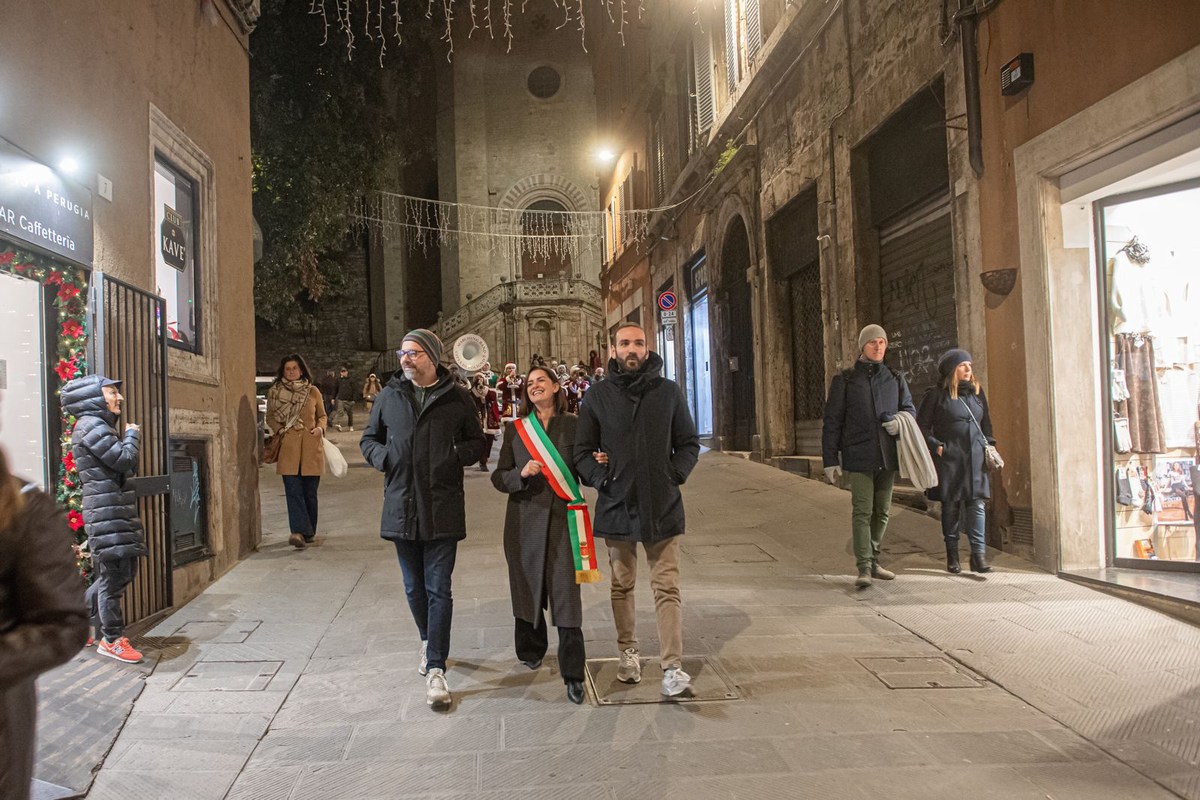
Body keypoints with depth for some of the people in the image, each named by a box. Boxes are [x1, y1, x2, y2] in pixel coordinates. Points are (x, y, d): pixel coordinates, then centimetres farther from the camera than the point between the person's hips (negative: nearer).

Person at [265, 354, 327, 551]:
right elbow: (270, 417, 16)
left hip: (311, 447, 1)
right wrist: (279, 429, -2)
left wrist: (320, 428, -3)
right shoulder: (274, 392, 8)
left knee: (310, 492, 5)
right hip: (288, 446, -1)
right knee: (293, 491, -11)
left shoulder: (313, 391, 8)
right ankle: (299, 532, -17)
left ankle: (309, 532, 18)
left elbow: (322, 416, 17)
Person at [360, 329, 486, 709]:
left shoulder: (457, 398, 0)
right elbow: (368, 439, 17)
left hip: (442, 510, -3)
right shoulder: (389, 395, 7)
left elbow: (477, 443, 8)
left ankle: (435, 670, 1)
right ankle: (429, 641, 40)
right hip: (401, 507, 3)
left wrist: (456, 455, -13)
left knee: (438, 589, -3)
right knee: (415, 587, 16)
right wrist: (382, 457, -5)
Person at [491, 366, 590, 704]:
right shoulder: (515, 429, 7)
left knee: (566, 595, -5)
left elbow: (584, 471, 8)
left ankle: (573, 674, 3)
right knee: (527, 586, 13)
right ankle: (531, 649, 37)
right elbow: (498, 477, 5)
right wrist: (521, 473, -14)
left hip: (562, 518, -2)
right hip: (525, 519, 2)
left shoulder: (573, 425, 3)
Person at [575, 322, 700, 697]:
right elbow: (583, 450, 5)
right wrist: (602, 477, -10)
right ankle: (628, 652, 31)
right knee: (622, 586, 15)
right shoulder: (598, 395, 2)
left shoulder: (668, 391, 2)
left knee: (667, 588, -2)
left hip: (663, 507, -1)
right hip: (617, 506, 1)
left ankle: (672, 667, 1)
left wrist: (675, 475, -6)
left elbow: (689, 443, 8)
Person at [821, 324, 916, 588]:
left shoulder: (895, 379, 12)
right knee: (862, 511, -9)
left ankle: (873, 560, 24)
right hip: (859, 457, -4)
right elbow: (832, 421, 0)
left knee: (882, 511, 11)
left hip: (887, 456, 4)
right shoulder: (845, 380, 1)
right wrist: (830, 459, -5)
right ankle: (864, 568, -9)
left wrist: (900, 420, -5)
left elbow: (910, 408, 21)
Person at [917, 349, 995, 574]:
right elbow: (922, 426, 0)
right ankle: (952, 555, 13)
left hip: (975, 458, 4)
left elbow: (986, 423, 24)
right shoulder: (936, 395, -1)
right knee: (951, 505, 3)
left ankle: (979, 555, -1)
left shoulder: (977, 392, 14)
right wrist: (936, 446, -10)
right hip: (949, 459, -4)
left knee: (977, 504, -3)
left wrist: (988, 444, 11)